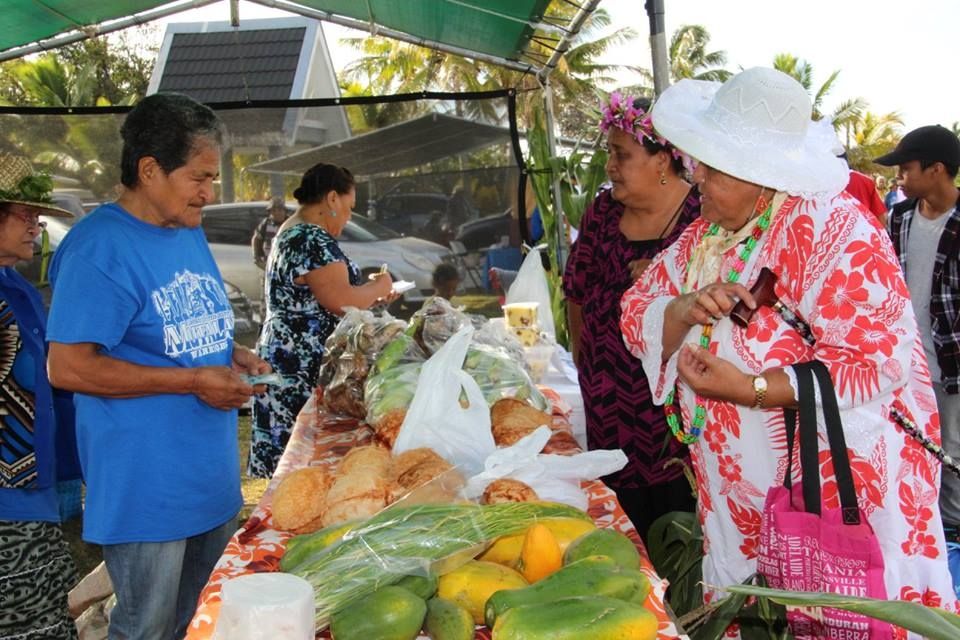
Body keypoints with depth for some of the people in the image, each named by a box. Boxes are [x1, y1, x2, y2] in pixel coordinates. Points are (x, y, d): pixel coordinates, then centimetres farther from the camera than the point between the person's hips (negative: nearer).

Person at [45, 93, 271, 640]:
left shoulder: (191, 233, 10)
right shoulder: (101, 246, -17)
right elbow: (68, 367, -22)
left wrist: (232, 354, 1)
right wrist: (193, 381, -22)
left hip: (212, 476, 8)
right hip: (146, 489, -8)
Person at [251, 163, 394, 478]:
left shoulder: (291, 234, 18)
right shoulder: (314, 239, -15)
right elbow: (342, 302, -21)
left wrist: (372, 296, 20)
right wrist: (379, 286, -2)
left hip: (287, 356, 11)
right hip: (305, 368, -11)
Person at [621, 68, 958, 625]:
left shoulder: (835, 230, -16)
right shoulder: (704, 234, 7)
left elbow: (877, 362, -23)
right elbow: (639, 315, 4)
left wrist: (749, 390, -26)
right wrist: (686, 309, -18)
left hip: (839, 491, -6)